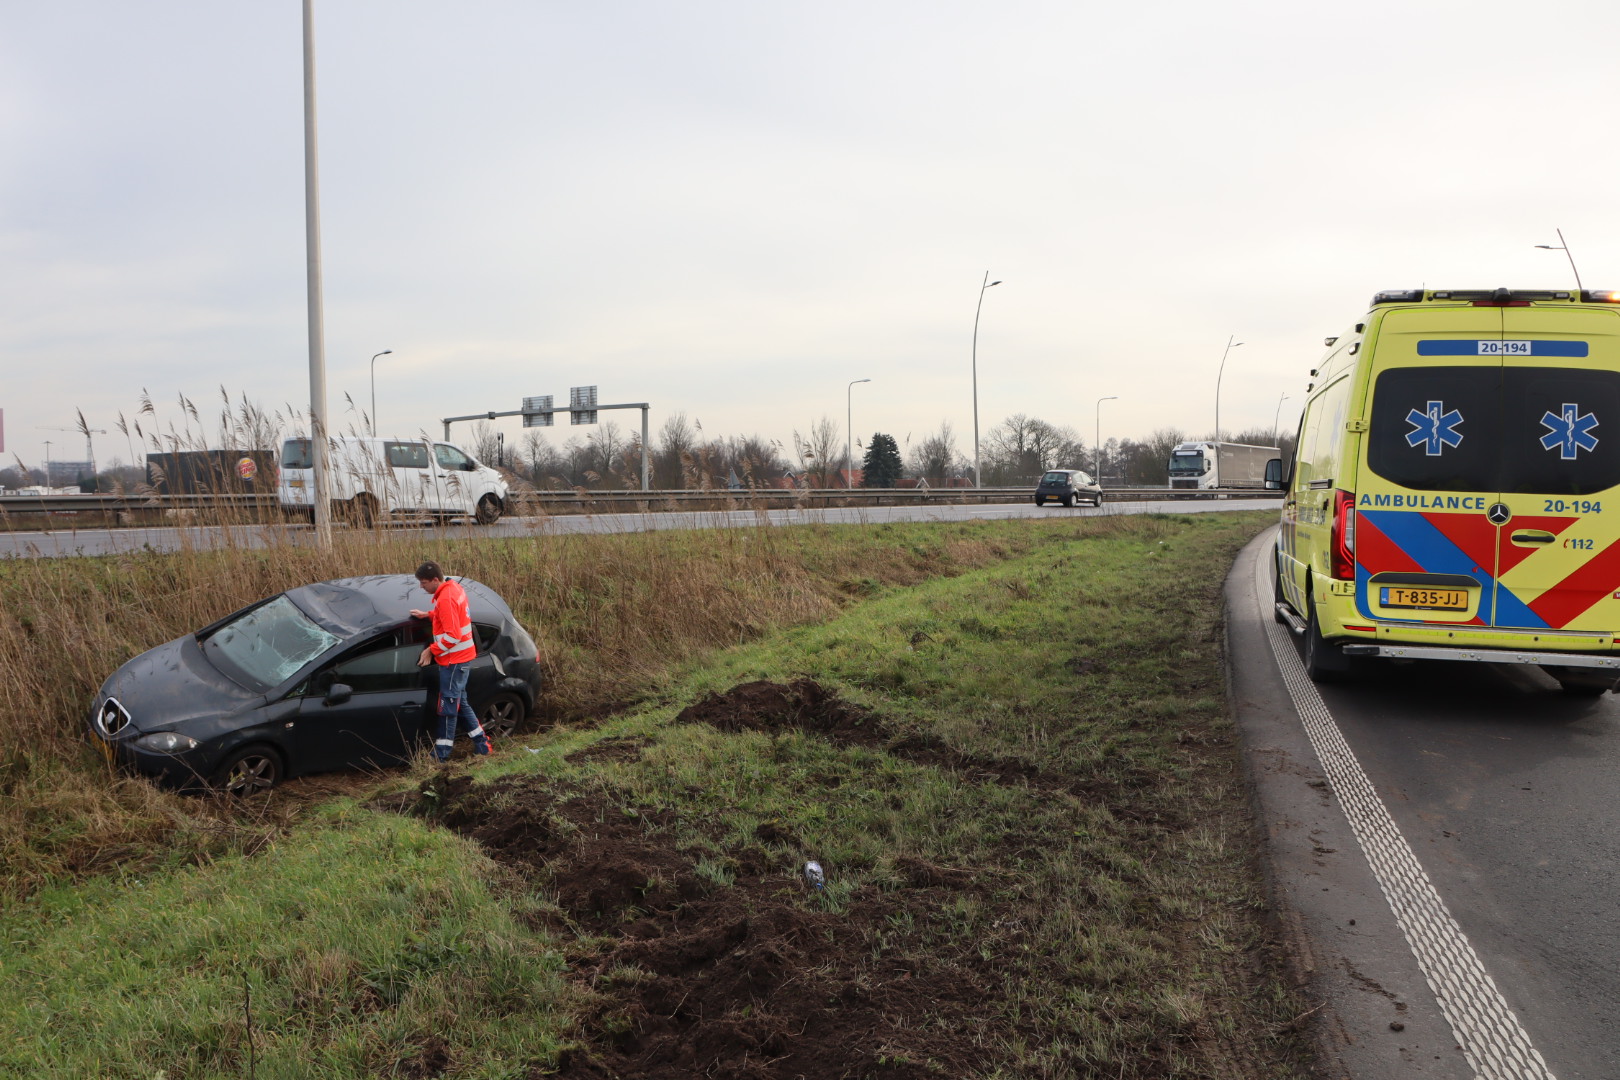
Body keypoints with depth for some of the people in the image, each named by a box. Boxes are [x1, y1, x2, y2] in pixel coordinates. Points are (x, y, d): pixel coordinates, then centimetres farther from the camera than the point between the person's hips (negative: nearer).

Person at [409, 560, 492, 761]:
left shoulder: (446, 598, -23)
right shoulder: (454, 588, 7)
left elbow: (452, 636, -25)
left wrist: (431, 650, -15)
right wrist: (428, 614, 15)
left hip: (454, 661, -10)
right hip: (463, 656, 10)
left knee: (448, 706, -2)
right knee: (460, 703, 17)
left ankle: (441, 754, 5)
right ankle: (481, 744, 22)